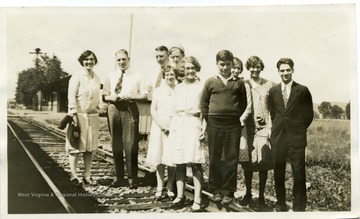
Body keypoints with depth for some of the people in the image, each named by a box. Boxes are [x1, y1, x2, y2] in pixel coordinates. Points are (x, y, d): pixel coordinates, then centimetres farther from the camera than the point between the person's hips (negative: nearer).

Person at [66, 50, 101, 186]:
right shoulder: (77, 76, -5)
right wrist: (74, 114, -16)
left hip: (93, 116, 6)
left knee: (90, 147, 6)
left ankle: (87, 176, 14)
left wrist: (97, 110, 12)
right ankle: (74, 176, 6)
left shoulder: (97, 78, 13)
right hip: (79, 115, -5)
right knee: (76, 146, -1)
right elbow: (71, 95, -10)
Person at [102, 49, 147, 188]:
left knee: (131, 144, -3)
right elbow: (104, 96, 14)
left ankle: (131, 178, 7)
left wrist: (131, 96, -15)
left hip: (130, 109, -3)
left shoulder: (136, 76, 4)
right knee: (116, 144, 8)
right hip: (114, 109, 3)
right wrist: (111, 97, -8)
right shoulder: (110, 77, 13)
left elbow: (144, 95, 0)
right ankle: (118, 176, 19)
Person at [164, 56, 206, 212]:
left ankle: (197, 200, -6)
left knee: (195, 163, -8)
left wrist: (204, 128, -11)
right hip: (178, 125, 5)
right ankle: (180, 195, 14)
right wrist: (172, 126, 12)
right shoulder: (178, 88, 18)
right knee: (179, 162, 5)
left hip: (194, 125, -5)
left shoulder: (202, 87, 2)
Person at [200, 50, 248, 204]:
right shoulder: (210, 82, 5)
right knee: (214, 158, 6)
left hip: (233, 125, 0)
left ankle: (228, 191, 12)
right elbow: (203, 103, 8)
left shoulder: (239, 83, 5)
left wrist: (236, 116, 1)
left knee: (231, 158, 3)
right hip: (214, 125, 0)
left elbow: (243, 103, 10)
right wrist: (209, 119, 2)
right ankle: (216, 189, 18)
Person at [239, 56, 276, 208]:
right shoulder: (243, 85, 6)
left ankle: (261, 196, 14)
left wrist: (272, 127, -3)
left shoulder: (269, 85, 5)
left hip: (264, 129, -1)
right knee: (247, 163, 5)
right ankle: (248, 194, 20)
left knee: (263, 163, 1)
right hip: (248, 129, 1)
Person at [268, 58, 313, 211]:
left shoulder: (302, 90, -1)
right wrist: (277, 128, 7)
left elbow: (309, 114, 3)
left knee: (299, 172, 0)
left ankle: (299, 206, 11)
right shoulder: (273, 91, 8)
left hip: (296, 137, -3)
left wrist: (299, 129, 3)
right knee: (278, 172, 8)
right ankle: (280, 203, 20)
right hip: (278, 137, 3)